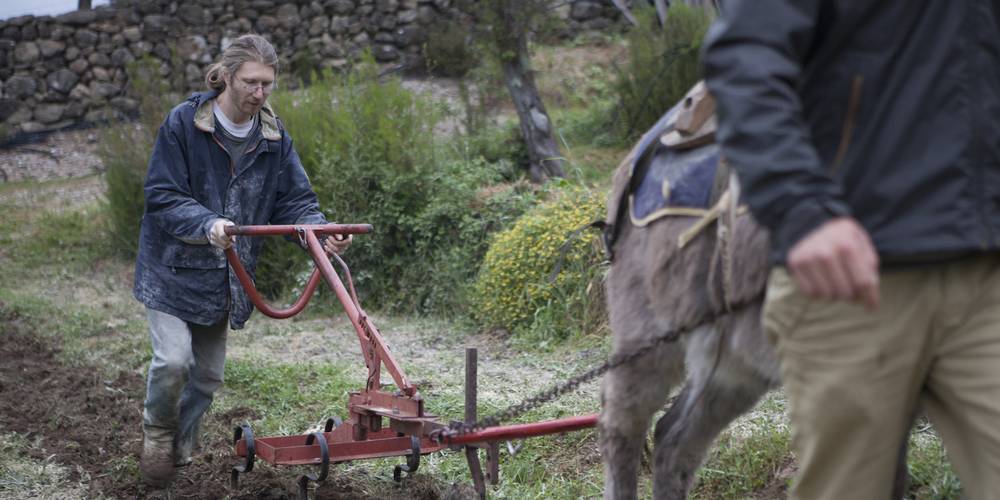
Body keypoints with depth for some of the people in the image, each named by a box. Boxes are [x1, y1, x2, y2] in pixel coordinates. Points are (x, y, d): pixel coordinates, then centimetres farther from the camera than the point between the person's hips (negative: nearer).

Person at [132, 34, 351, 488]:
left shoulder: (274, 138, -2)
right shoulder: (183, 123, -15)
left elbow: (294, 201, -2)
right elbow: (162, 197, -17)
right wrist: (207, 223, -35)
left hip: (225, 276, 5)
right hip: (175, 267, -5)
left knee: (209, 373, 12)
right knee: (172, 360, -15)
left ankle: (179, 450, 34)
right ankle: (156, 432, 15)